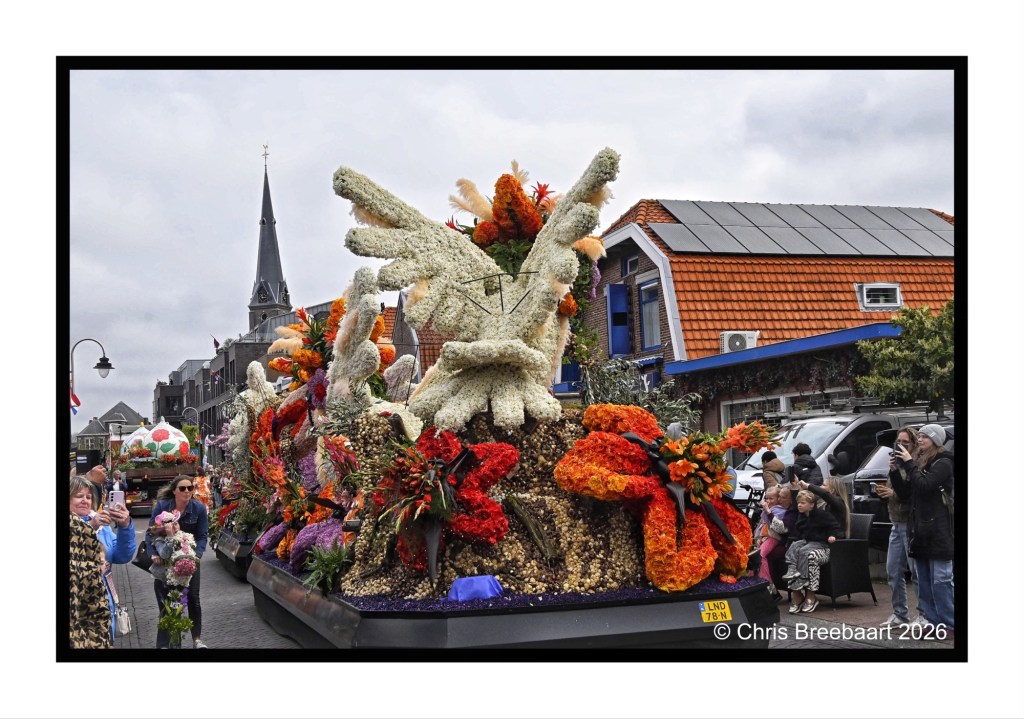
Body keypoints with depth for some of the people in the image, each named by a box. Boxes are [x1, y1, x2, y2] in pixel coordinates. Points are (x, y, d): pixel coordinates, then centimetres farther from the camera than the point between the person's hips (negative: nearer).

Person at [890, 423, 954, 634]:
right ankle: (934, 622, 12)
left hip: (938, 531, -8)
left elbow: (924, 486, -20)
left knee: (941, 579, -9)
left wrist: (909, 464, -12)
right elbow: (905, 492, 15)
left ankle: (951, 623, -6)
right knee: (924, 580, 8)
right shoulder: (919, 462, 17)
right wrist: (895, 470, 2)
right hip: (920, 530, 8)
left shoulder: (943, 463, -6)